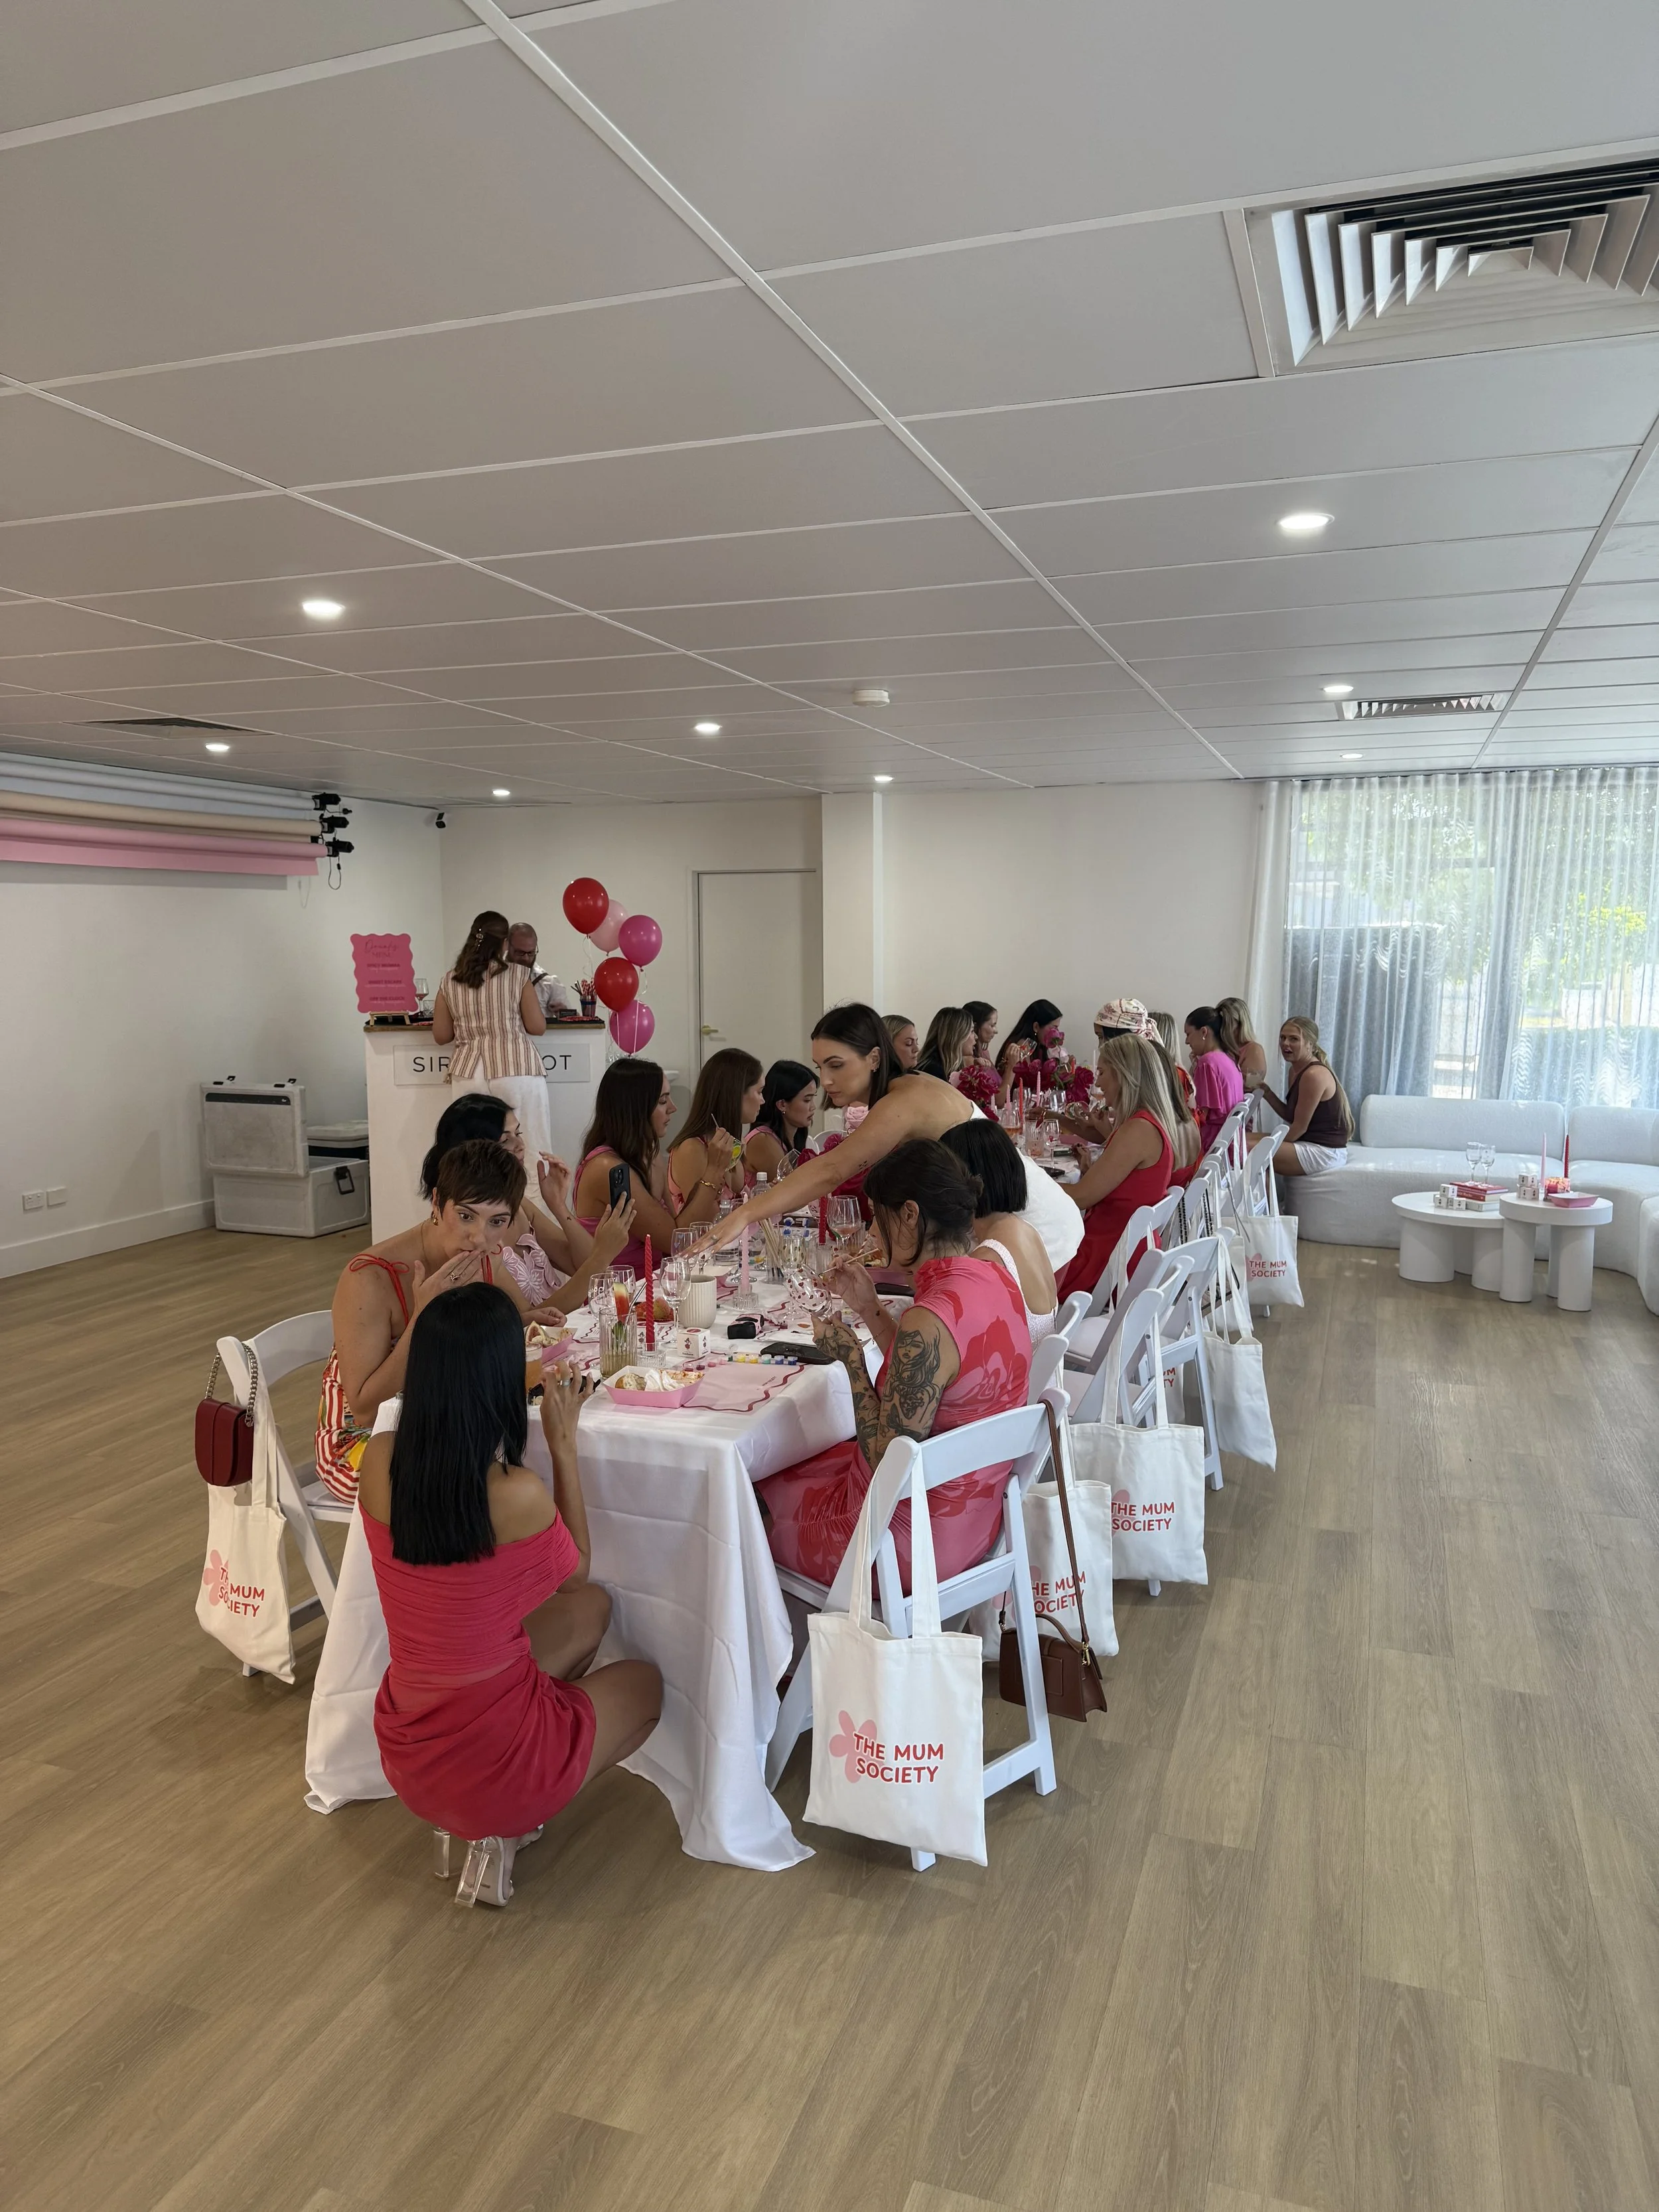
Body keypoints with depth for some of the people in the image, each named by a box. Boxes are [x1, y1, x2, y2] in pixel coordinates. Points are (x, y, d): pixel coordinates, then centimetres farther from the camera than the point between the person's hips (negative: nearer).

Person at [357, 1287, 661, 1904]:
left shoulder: (379, 1460, -14)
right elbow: (575, 1571, -5)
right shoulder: (517, 1494, -28)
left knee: (592, 1608, 24)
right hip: (493, 1762, -5)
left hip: (406, 1755, 5)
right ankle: (505, 1826, 10)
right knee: (645, 1684, 25)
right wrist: (564, 1444, -3)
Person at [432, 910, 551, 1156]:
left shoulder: (450, 982, 8)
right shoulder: (517, 976, 0)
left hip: (470, 1073, 3)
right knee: (530, 1152, 1)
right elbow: (538, 1028, 2)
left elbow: (441, 1036, 12)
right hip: (516, 1070, -3)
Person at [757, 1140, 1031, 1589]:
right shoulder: (995, 1277, -4)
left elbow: (889, 1463, -26)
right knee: (802, 1463, 26)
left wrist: (850, 1361, -19)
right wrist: (871, 1309, 6)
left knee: (764, 1492, 16)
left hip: (913, 1544, -8)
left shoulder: (929, 1323, -32)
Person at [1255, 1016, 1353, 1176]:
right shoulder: (1296, 1070, 10)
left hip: (1323, 1152, -10)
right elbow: (1291, 1116, 13)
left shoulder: (1314, 1075, -19)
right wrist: (1267, 1094, 1)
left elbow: (1300, 1127, -17)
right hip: (1308, 1144, 10)